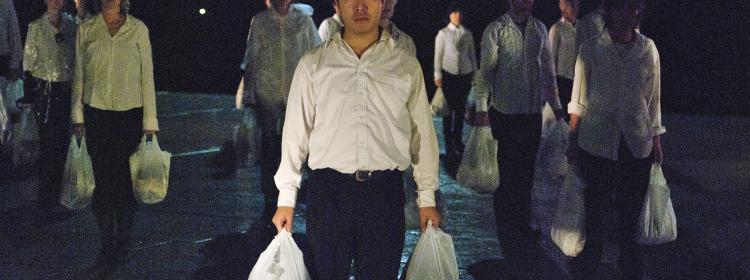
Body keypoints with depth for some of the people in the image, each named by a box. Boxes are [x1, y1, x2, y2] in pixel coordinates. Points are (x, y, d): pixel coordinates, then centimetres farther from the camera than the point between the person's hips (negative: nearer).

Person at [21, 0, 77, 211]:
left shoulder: (71, 25, 5)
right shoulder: (36, 27, -5)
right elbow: (29, 63, -3)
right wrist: (29, 96, -6)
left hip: (67, 89, 3)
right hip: (45, 89, -3)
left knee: (63, 139, 10)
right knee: (49, 141, -2)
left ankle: (58, 190, 24)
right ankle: (46, 195, 8)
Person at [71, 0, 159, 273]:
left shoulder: (138, 28, 2)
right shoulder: (85, 29, 6)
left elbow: (147, 76, 2)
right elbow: (78, 76, 10)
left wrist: (150, 120, -1)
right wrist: (77, 116, 6)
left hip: (130, 112, -1)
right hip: (96, 114, 1)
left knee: (125, 180, 0)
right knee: (102, 180, 2)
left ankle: (122, 246, 13)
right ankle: (107, 247, 12)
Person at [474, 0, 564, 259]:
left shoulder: (540, 29, 7)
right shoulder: (495, 30, -7)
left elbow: (548, 69, 11)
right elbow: (485, 70, -8)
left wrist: (556, 105, 11)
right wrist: (482, 107, -14)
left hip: (534, 112, 4)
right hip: (506, 113, -4)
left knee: (527, 172, 12)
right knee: (508, 173, 0)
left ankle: (523, 226, 24)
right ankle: (506, 234, 12)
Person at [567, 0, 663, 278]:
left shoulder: (648, 49, 0)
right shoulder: (590, 49, -6)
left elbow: (653, 99, 7)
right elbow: (578, 101, 0)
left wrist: (656, 141, 10)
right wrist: (573, 141, 2)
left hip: (637, 144, 2)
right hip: (596, 143, -1)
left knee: (631, 211, 9)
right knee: (593, 208, 6)